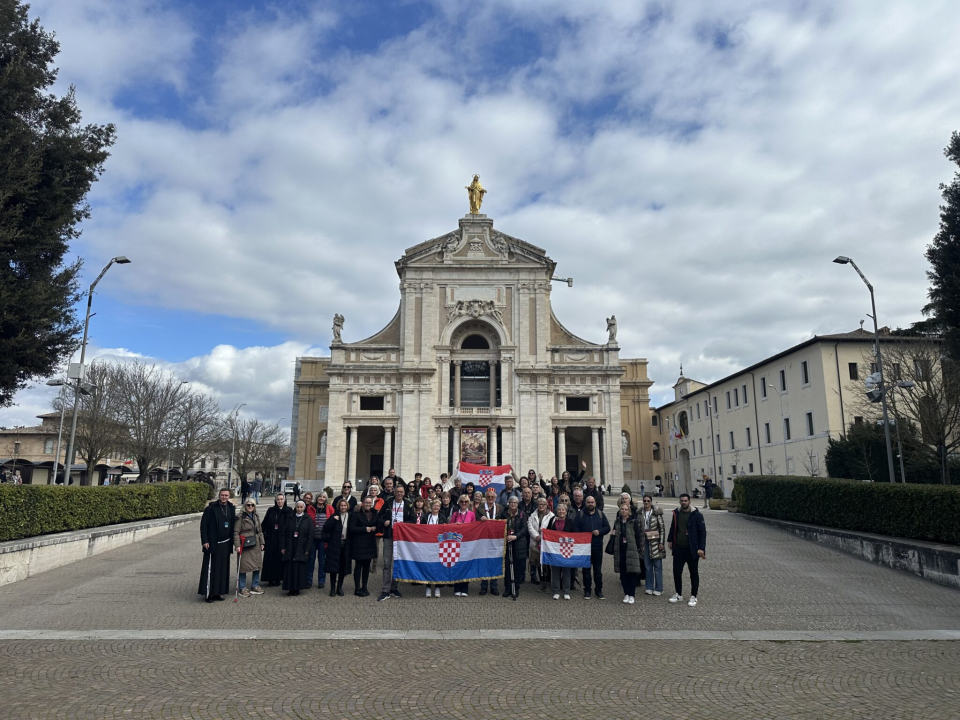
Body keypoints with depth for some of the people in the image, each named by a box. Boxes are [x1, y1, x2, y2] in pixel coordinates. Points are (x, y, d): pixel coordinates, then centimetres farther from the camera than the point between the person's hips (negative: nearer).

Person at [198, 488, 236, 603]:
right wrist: (205, 541, -12)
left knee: (222, 569, 8)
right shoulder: (210, 508, -8)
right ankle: (208, 593, 5)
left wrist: (232, 541, 11)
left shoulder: (231, 508, 8)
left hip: (225, 544, 5)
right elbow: (203, 524, -7)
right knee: (210, 569, -3)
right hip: (212, 544, -5)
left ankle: (217, 592, 18)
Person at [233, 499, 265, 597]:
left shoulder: (256, 517, 12)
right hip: (245, 545, -6)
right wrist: (237, 545, -16)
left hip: (255, 545, 6)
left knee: (257, 565, 10)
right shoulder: (240, 517, -9)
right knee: (243, 566, -2)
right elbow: (236, 532, -10)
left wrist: (261, 543, 12)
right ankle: (242, 588, 9)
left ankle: (255, 586, 22)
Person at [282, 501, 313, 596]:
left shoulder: (308, 519, 1)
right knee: (290, 568, 0)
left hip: (301, 549, -2)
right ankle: (291, 588, 7)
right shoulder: (290, 519, 8)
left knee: (300, 569, -1)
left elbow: (310, 536, -2)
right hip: (290, 548, 2)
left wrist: (307, 549, -8)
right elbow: (285, 533, 7)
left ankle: (297, 588, 7)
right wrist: (283, 547, 0)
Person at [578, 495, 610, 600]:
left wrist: (599, 531, -12)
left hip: (598, 546, 1)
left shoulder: (600, 514, 7)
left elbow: (607, 527, 5)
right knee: (586, 569, 6)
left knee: (598, 570, 7)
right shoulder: (581, 514, 3)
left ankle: (599, 591, 16)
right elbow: (576, 528, 2)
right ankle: (587, 591, 15)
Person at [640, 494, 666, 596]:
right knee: (647, 565, 9)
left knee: (657, 565, 0)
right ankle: (649, 587, 17)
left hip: (655, 541, -4)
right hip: (645, 541, 4)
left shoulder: (656, 513, -5)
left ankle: (658, 588, 8)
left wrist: (662, 542, -9)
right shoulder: (640, 513, 6)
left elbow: (662, 528, -5)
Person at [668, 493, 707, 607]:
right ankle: (679, 595, 24)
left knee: (694, 573, 8)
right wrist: (670, 540, 10)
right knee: (676, 572, 9)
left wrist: (701, 548, -14)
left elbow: (702, 532, -9)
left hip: (692, 549, -4)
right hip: (678, 548, 4)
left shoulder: (696, 515, -9)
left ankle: (693, 597, 20)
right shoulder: (676, 513, 5)